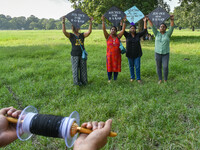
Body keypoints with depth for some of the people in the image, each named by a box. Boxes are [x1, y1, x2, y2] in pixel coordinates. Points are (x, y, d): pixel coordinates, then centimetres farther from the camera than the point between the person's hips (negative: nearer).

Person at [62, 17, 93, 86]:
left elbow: (89, 31, -5)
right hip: (74, 55, -2)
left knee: (83, 69, 9)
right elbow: (64, 31, -15)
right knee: (75, 69, 2)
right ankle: (77, 82, 15)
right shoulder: (71, 35, 1)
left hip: (82, 54, 3)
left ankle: (83, 81, 22)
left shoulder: (82, 35, 8)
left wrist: (91, 22, -11)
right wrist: (63, 22, -21)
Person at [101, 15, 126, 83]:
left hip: (117, 55, 2)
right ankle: (109, 79, 19)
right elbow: (104, 29, -10)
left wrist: (124, 22, -8)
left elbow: (123, 30, -1)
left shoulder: (118, 36, 4)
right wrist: (103, 21, -17)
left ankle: (115, 79, 20)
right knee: (109, 67, 4)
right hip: (109, 55, -2)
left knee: (116, 67, 7)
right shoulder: (108, 36, 0)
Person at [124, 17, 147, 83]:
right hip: (130, 54, 0)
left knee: (137, 66, 1)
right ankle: (132, 77, 25)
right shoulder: (127, 35, 0)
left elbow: (145, 30, -1)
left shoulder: (138, 35, 4)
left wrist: (145, 21, -6)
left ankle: (138, 78, 12)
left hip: (137, 54, 0)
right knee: (131, 66, 10)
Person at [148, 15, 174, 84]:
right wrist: (149, 19, -16)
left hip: (166, 54, -1)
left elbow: (172, 27, -13)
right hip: (157, 53, 1)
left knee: (165, 67, -6)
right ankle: (160, 79, 23)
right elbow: (152, 26, -5)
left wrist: (172, 20, -29)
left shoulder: (168, 34, 2)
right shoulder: (157, 33, 4)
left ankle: (165, 80, 11)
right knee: (158, 67, 7)